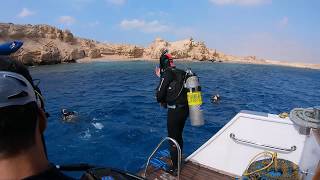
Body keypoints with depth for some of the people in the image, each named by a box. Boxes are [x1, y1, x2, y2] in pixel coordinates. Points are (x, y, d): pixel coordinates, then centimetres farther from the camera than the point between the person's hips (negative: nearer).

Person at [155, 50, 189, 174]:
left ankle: (175, 167, 20)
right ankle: (178, 159, 43)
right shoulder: (181, 73, 9)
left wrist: (161, 101, 10)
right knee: (179, 136, 24)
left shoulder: (167, 74, -13)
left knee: (173, 138, 7)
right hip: (185, 109, 8)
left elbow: (160, 93, -12)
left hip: (175, 111, -8)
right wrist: (161, 77, 24)